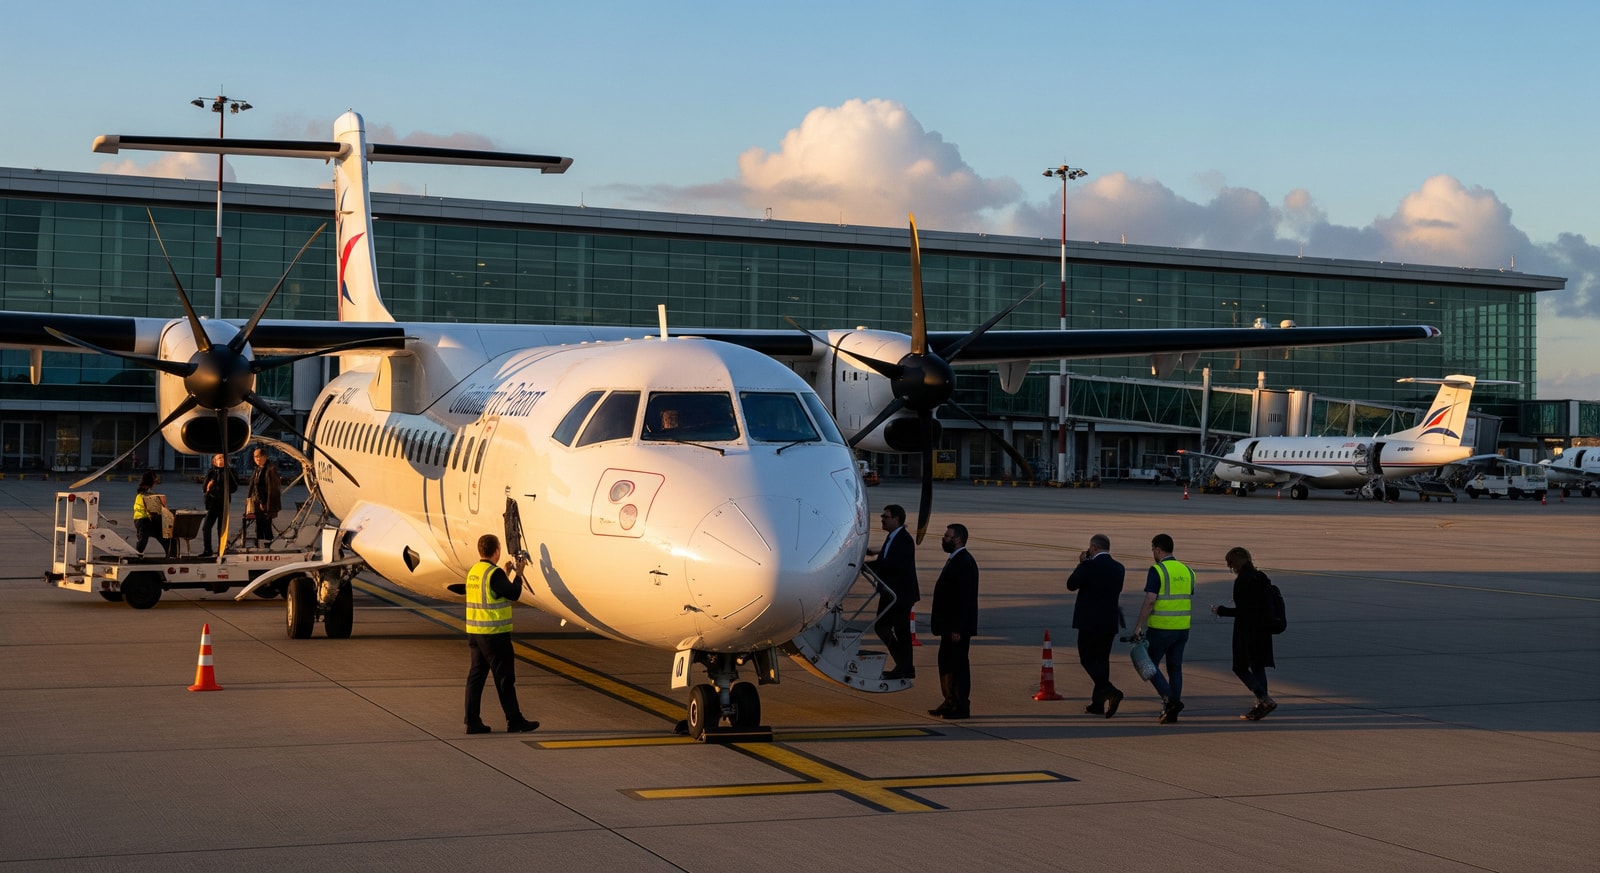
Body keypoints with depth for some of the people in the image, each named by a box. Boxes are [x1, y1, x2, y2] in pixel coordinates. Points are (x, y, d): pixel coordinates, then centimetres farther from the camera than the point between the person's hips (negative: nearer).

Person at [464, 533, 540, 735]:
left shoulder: (473, 572, 10)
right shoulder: (494, 573, -16)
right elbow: (514, 594, -15)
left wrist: (506, 573, 21)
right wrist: (519, 573, -3)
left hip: (474, 633, 8)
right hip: (494, 634, -8)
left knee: (476, 676, 10)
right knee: (505, 678, 0)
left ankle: (472, 722, 9)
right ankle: (514, 721, 7)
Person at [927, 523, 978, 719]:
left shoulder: (964, 562, -18)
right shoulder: (954, 560, 14)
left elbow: (965, 598, -23)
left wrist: (957, 629, -24)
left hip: (958, 626, -10)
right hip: (949, 625, 10)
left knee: (958, 665, -4)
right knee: (946, 661, 16)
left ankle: (961, 707, 2)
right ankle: (950, 702, 24)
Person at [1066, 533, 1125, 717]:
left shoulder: (1089, 566, -14)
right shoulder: (1119, 568, 6)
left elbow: (1071, 585, -4)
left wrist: (1081, 564, 6)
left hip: (1090, 621, -6)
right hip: (1110, 622, 7)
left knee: (1088, 659, -1)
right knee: (1102, 660, 14)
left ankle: (1111, 692, -21)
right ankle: (1098, 703, 16)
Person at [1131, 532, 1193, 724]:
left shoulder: (1157, 571, -13)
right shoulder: (1187, 571, 9)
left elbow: (1149, 601, -18)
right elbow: (1189, 597, 15)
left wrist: (1138, 626, -13)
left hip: (1161, 628, -6)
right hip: (1183, 627, 6)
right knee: (1175, 667, 12)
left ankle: (1170, 699, -13)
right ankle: (1171, 712, 11)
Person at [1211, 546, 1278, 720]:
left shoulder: (1241, 581, -17)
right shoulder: (1262, 578, 9)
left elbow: (1241, 611, -19)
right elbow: (1268, 606, 12)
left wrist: (1220, 610, -6)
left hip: (1247, 632, -8)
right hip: (1263, 630, 8)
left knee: (1240, 668, 0)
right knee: (1258, 666, 14)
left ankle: (1266, 700, -11)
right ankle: (1260, 705, 15)